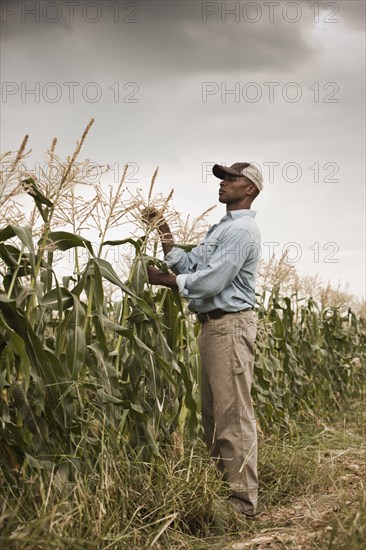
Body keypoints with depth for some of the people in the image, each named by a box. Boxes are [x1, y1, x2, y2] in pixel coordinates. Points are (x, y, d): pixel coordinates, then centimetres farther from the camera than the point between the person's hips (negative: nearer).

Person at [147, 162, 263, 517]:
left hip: (230, 325, -10)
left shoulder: (241, 230, -12)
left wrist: (165, 280, -10)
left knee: (233, 414, -8)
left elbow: (210, 281, -20)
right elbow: (191, 266, 15)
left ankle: (242, 498, -4)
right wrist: (168, 244, 0)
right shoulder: (220, 228, 21)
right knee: (214, 413, 14)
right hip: (212, 324, 10)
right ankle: (221, 485, 23)